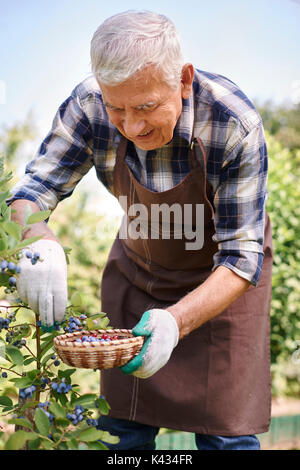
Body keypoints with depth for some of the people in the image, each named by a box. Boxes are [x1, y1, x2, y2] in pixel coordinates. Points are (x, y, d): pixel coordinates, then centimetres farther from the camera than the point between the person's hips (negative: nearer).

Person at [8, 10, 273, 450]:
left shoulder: (236, 126, -31)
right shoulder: (89, 106, -23)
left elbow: (241, 256, -28)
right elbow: (32, 190, -16)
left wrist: (176, 320, -45)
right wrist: (41, 243, -41)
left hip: (220, 280, -2)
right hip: (137, 268, 3)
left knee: (224, 432, -2)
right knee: (122, 423, 4)